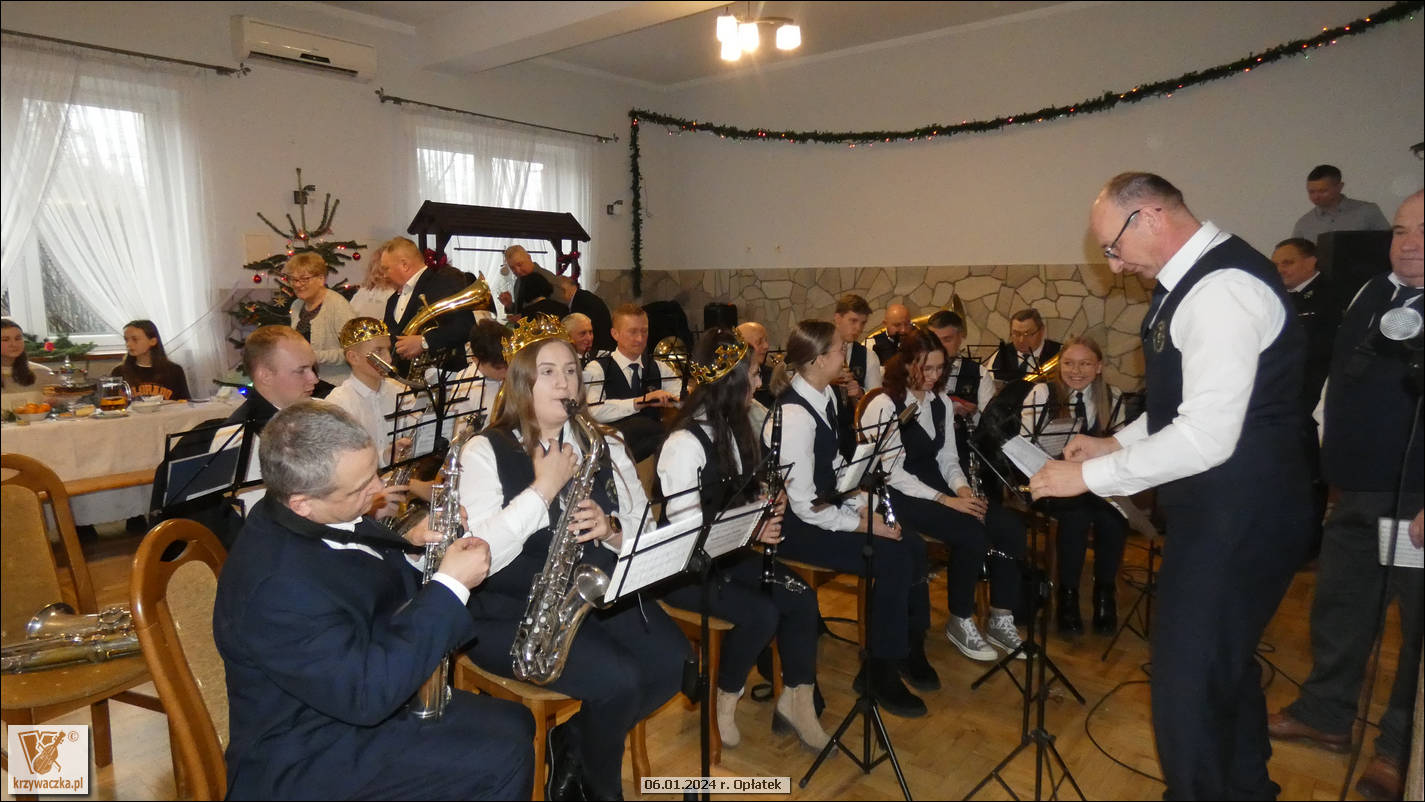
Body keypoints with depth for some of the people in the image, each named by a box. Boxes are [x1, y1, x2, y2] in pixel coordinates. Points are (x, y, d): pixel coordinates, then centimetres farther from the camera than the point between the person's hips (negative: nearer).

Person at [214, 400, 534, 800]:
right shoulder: (278, 587, -34)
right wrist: (450, 586, -28)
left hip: (356, 692, 9)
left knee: (514, 723, 9)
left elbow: (369, 581, 11)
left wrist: (411, 549, -11)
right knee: (502, 757, -13)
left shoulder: (321, 520, -7)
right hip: (310, 760, -8)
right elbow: (369, 693, -32)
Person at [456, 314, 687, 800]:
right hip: (512, 611, -5)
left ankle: (574, 746, 10)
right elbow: (482, 555, -18)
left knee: (674, 662, -16)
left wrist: (613, 531, -14)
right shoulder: (484, 452, -5)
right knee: (618, 681, -24)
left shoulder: (605, 447, 9)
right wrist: (544, 487, -18)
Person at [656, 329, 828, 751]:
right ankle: (723, 701, 1)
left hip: (727, 553, 8)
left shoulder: (733, 429, 6)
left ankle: (795, 698, 5)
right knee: (761, 613, -24)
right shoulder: (684, 444, -21)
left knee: (801, 598, -11)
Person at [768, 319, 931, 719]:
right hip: (794, 524, -9)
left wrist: (864, 506, -3)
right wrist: (863, 523, -18)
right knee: (892, 559, -18)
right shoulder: (793, 415, -27)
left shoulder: (826, 395, 2)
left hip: (825, 506, 9)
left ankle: (908, 646, 17)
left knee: (913, 547, -4)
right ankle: (880, 672, 0)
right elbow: (804, 504, -24)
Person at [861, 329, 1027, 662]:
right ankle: (959, 622, -5)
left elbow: (947, 458, 12)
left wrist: (963, 488, -10)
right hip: (897, 496, -7)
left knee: (1011, 526, -11)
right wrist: (946, 500, -22)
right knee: (972, 534, -26)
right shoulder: (883, 406, -14)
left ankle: (1000, 621, 1)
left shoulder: (942, 402, 10)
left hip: (936, 485, 8)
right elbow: (893, 474, -18)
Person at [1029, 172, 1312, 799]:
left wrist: (1092, 475, -19)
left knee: (1187, 685, -3)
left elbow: (1206, 438, -27)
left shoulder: (1223, 288, -21)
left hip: (1236, 519, -11)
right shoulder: (1195, 279, 11)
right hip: (1224, 512, 11)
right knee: (1228, 665, 25)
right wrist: (1117, 443, 10)